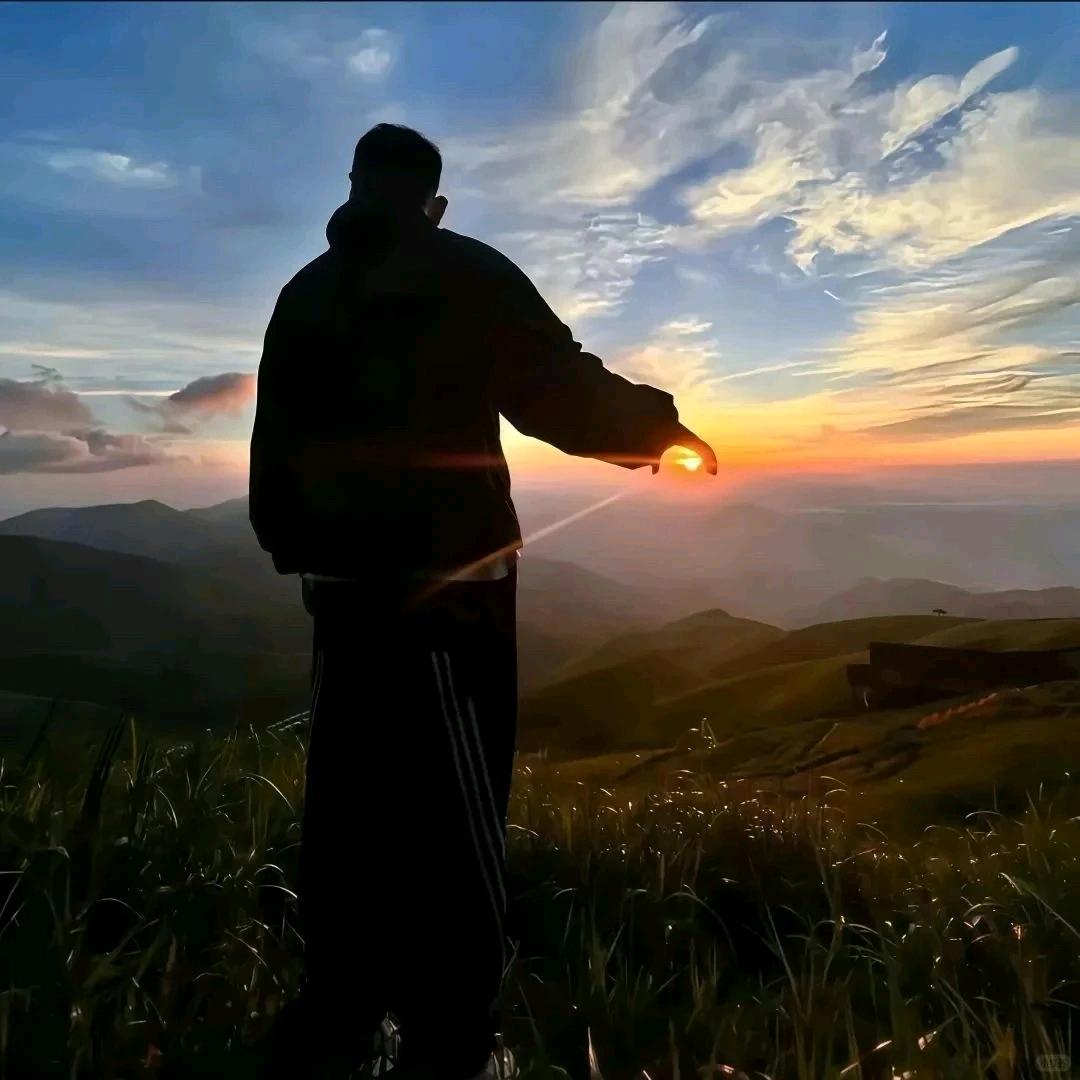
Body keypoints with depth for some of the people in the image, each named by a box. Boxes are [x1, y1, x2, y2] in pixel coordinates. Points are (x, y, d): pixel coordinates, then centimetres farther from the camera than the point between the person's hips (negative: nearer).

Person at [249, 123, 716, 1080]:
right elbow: (560, 389, -7)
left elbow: (275, 448, 12)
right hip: (446, 580, -5)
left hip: (343, 580, 6)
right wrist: (658, 427, 7)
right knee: (453, 816, 3)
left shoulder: (303, 295, 15)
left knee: (349, 805, 13)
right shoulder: (463, 275, 0)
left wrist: (292, 548, 18)